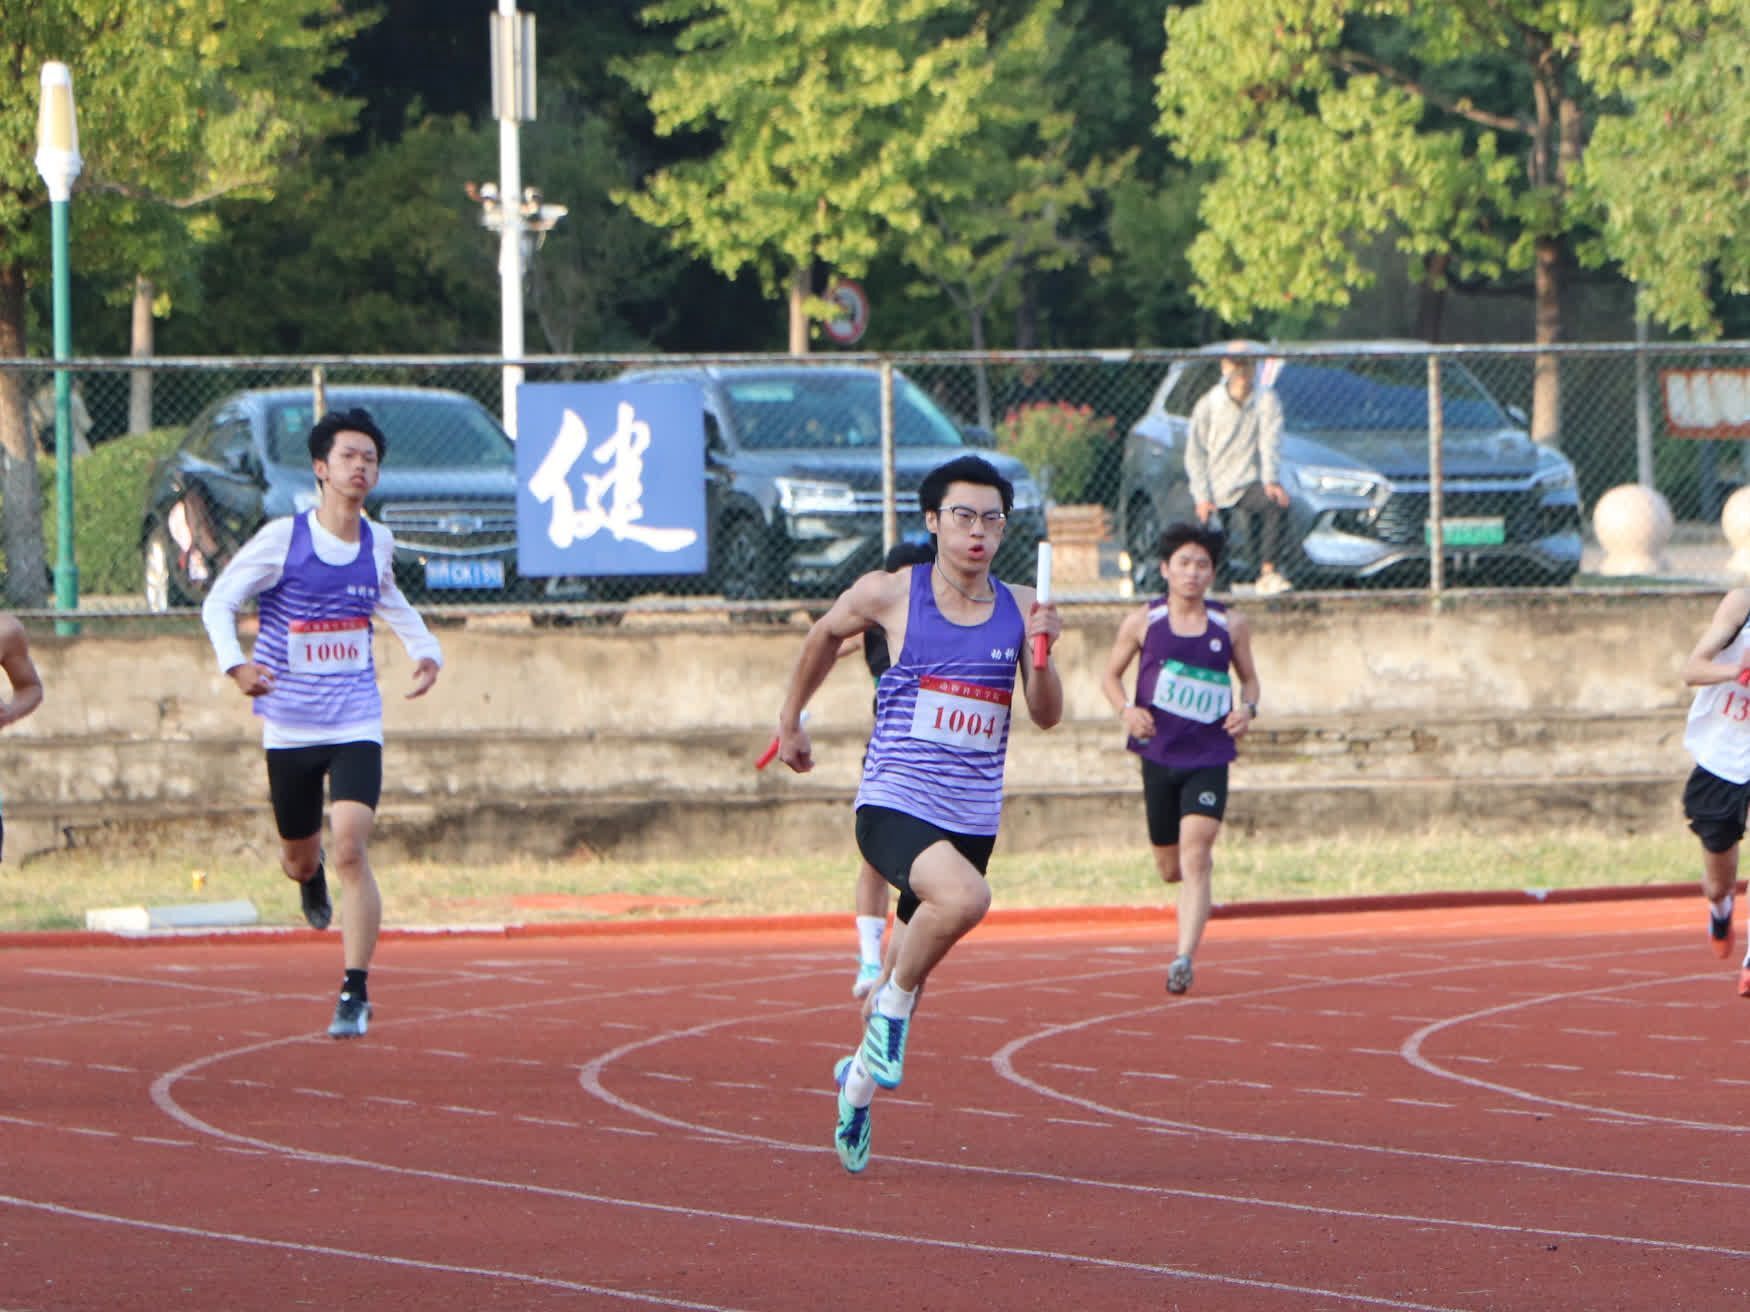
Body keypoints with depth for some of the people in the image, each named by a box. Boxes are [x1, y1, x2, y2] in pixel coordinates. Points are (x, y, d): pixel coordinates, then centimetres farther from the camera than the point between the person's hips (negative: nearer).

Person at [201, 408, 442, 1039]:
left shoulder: (377, 542, 3)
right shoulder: (282, 539, -9)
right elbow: (219, 601, -5)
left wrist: (426, 650, 11)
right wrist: (235, 663, -23)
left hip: (356, 725, 1)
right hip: (290, 725, -1)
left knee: (351, 850, -16)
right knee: (300, 856, 13)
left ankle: (355, 994, -11)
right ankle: (310, 880, 54)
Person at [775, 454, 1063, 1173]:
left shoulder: (1019, 607, 4)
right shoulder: (889, 595, -3)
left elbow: (1047, 716, 3)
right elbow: (825, 634, 17)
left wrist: (1041, 654, -15)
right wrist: (791, 718, 24)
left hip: (972, 817, 4)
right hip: (894, 805, -4)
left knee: (911, 969, 13)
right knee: (964, 897, -34)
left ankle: (860, 1076, 38)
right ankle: (893, 1003, -10)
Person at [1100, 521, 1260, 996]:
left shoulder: (1231, 625, 1)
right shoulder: (1143, 622, 0)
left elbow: (1249, 676, 15)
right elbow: (1111, 675, 10)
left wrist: (1248, 707, -7)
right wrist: (1127, 709, -11)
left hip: (1209, 757, -2)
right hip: (1160, 756, 2)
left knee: (1194, 858, -17)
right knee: (1170, 868, 11)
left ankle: (1184, 959, -20)